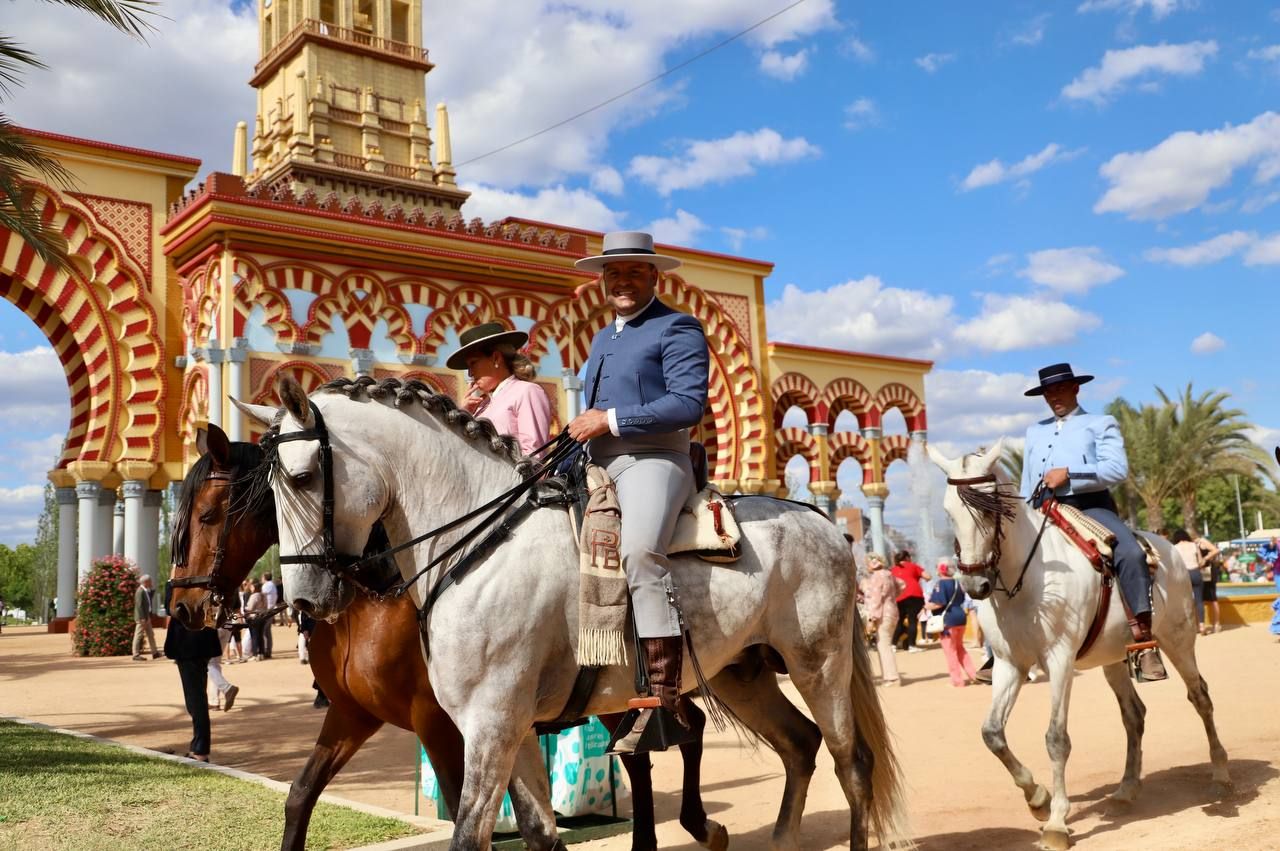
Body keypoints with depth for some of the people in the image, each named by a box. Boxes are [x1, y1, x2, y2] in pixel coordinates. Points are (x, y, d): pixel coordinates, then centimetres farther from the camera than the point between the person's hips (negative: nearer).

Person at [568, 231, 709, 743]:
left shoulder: (677, 329, 0)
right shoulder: (603, 338, 26)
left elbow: (689, 404, -13)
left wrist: (609, 420, -14)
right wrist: (580, 432, 10)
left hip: (650, 459, -9)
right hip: (595, 464, 9)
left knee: (639, 548, -33)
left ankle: (664, 697, -34)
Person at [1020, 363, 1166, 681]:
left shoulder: (1101, 424, 13)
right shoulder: (1034, 432, 28)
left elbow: (1118, 469, -5)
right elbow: (1026, 483, 27)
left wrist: (1068, 474, -13)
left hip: (1090, 506, -4)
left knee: (1131, 553, -31)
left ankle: (1144, 640, -29)